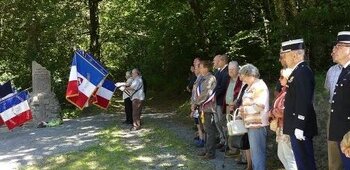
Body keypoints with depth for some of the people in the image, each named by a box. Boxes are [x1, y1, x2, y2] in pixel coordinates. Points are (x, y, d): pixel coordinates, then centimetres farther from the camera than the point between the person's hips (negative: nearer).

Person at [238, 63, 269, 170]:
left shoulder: (259, 86, -15)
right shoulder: (250, 87, 16)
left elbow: (259, 105, -24)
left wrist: (244, 109, -14)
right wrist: (242, 111, 8)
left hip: (257, 124, -10)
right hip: (251, 123, 10)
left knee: (257, 153, -4)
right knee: (254, 152, 18)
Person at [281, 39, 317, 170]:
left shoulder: (303, 72, -17)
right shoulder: (299, 71, 13)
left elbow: (304, 102, -23)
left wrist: (299, 127, -22)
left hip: (300, 127, -10)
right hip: (298, 125, 10)